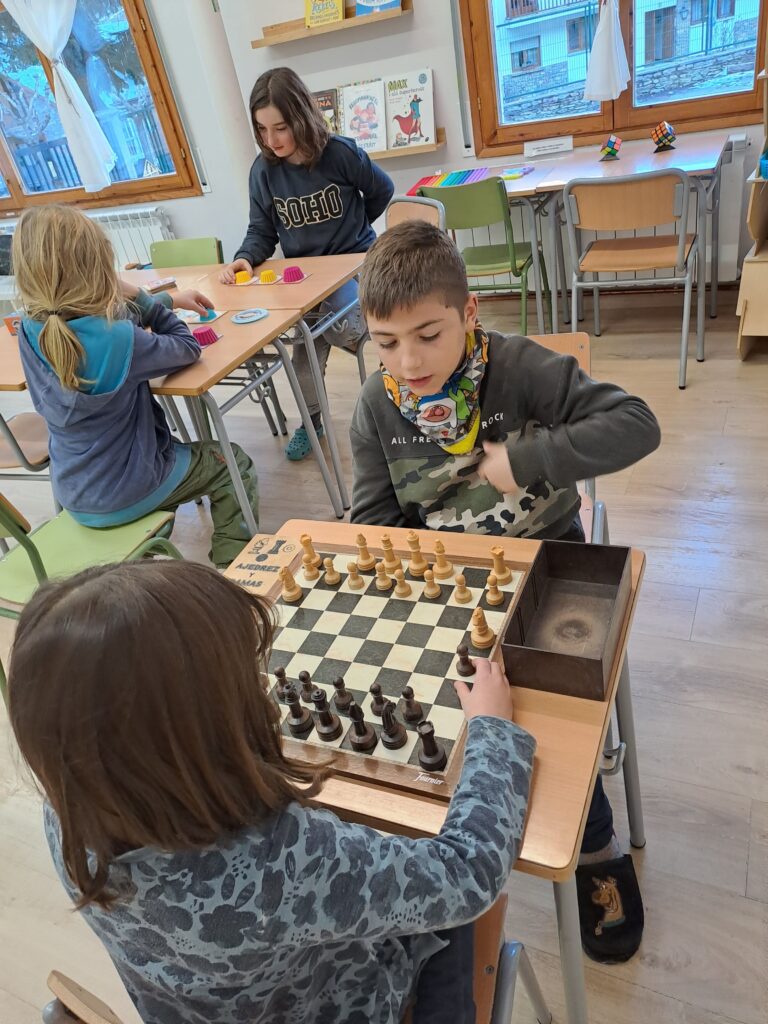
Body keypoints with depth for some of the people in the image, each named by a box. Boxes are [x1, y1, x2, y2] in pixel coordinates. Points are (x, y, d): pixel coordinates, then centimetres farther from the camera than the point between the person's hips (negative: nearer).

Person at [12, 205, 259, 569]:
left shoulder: (30, 331, -9)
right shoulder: (117, 338, -30)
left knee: (170, 446, 35)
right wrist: (140, 297, -12)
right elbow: (188, 347, -13)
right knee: (234, 465, 14)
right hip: (124, 494, -7)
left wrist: (168, 300, 12)